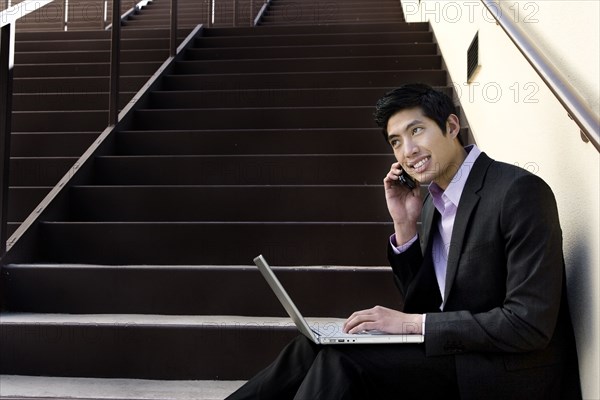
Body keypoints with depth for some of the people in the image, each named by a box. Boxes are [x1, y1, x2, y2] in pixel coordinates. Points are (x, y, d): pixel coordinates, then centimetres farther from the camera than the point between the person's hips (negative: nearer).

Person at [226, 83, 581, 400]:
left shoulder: (519, 191, -16)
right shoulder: (433, 202, 8)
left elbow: (530, 323, -21)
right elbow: (424, 305, 11)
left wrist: (412, 323, -18)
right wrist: (405, 226, -3)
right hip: (453, 354, 7)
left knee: (342, 360, -21)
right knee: (316, 347, -8)